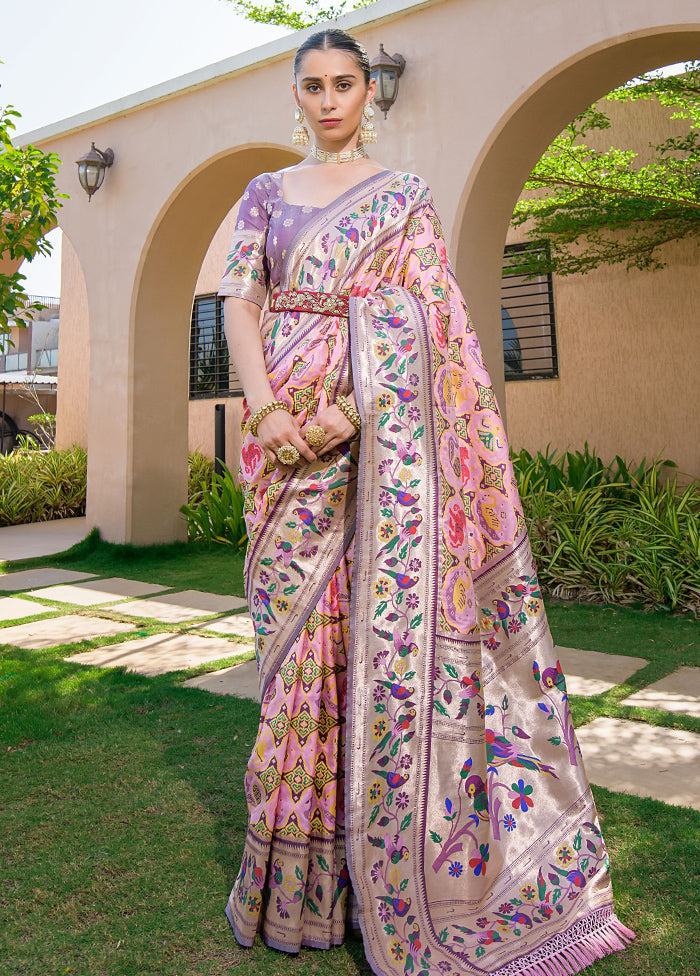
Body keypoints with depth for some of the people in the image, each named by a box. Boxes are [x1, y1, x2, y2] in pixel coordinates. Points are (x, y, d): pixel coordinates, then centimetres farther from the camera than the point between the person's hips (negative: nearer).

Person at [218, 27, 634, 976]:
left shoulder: (403, 196, 10)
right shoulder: (266, 194, 18)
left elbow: (423, 321, -2)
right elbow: (239, 301, 6)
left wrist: (351, 405, -18)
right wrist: (265, 407, -12)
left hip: (380, 426, -2)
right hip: (288, 428, 3)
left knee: (390, 618, -6)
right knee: (297, 626, 4)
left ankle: (398, 879, 10)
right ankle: (299, 868, 20)